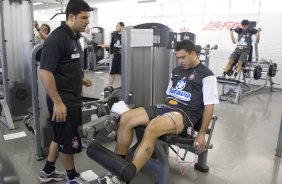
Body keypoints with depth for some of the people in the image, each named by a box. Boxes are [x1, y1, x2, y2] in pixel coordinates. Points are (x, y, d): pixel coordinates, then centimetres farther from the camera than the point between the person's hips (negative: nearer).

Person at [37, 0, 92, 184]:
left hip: (73, 98, 9)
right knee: (68, 141, 7)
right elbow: (45, 72, -22)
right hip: (62, 100, -9)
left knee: (61, 137, 20)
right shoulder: (57, 38, -18)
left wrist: (80, 79, 10)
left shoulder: (74, 37, 10)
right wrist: (58, 102, -23)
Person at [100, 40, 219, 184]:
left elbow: (209, 106, -5)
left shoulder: (206, 75, -1)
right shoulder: (176, 71, 20)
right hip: (165, 107, 8)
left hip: (185, 114, -7)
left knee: (152, 128, -37)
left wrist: (202, 134, -7)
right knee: (126, 118, -10)